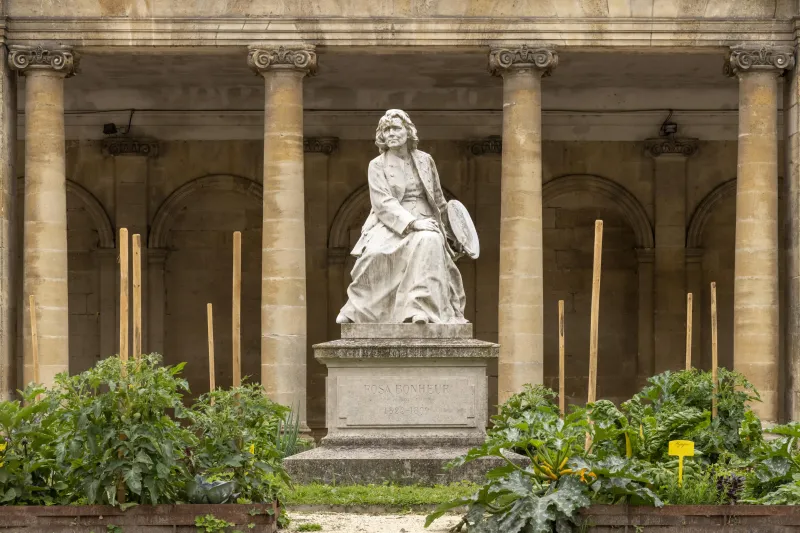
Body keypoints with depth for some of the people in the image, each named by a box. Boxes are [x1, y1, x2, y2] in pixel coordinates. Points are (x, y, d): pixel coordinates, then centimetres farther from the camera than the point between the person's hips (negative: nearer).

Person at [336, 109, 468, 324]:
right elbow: (384, 203, -10)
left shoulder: (425, 160, 12)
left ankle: (419, 308, -42)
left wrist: (451, 236, 23)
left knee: (429, 241, -35)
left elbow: (439, 201, 20)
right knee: (374, 252, -32)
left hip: (425, 222, 1)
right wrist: (412, 222, -25)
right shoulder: (377, 166, 4)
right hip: (391, 224, -1)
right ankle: (355, 310, -10)